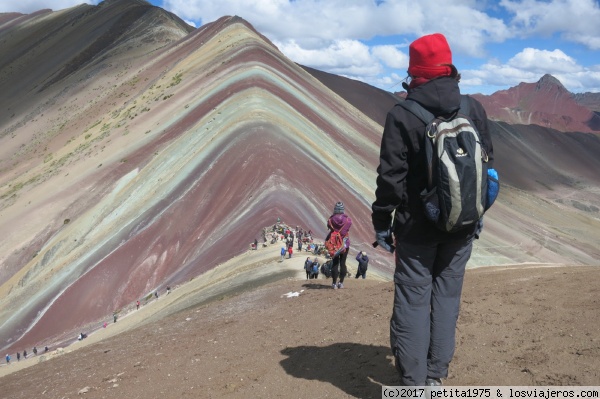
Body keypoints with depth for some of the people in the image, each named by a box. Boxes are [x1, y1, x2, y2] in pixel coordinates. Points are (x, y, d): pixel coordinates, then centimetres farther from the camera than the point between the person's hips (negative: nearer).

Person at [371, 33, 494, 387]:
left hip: (418, 226, -4)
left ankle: (413, 383, 8)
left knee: (412, 300, 4)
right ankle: (435, 375, 22)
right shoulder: (474, 109, 0)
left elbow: (391, 175, -12)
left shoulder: (402, 116, -13)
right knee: (447, 296, 13)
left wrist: (382, 221, -1)